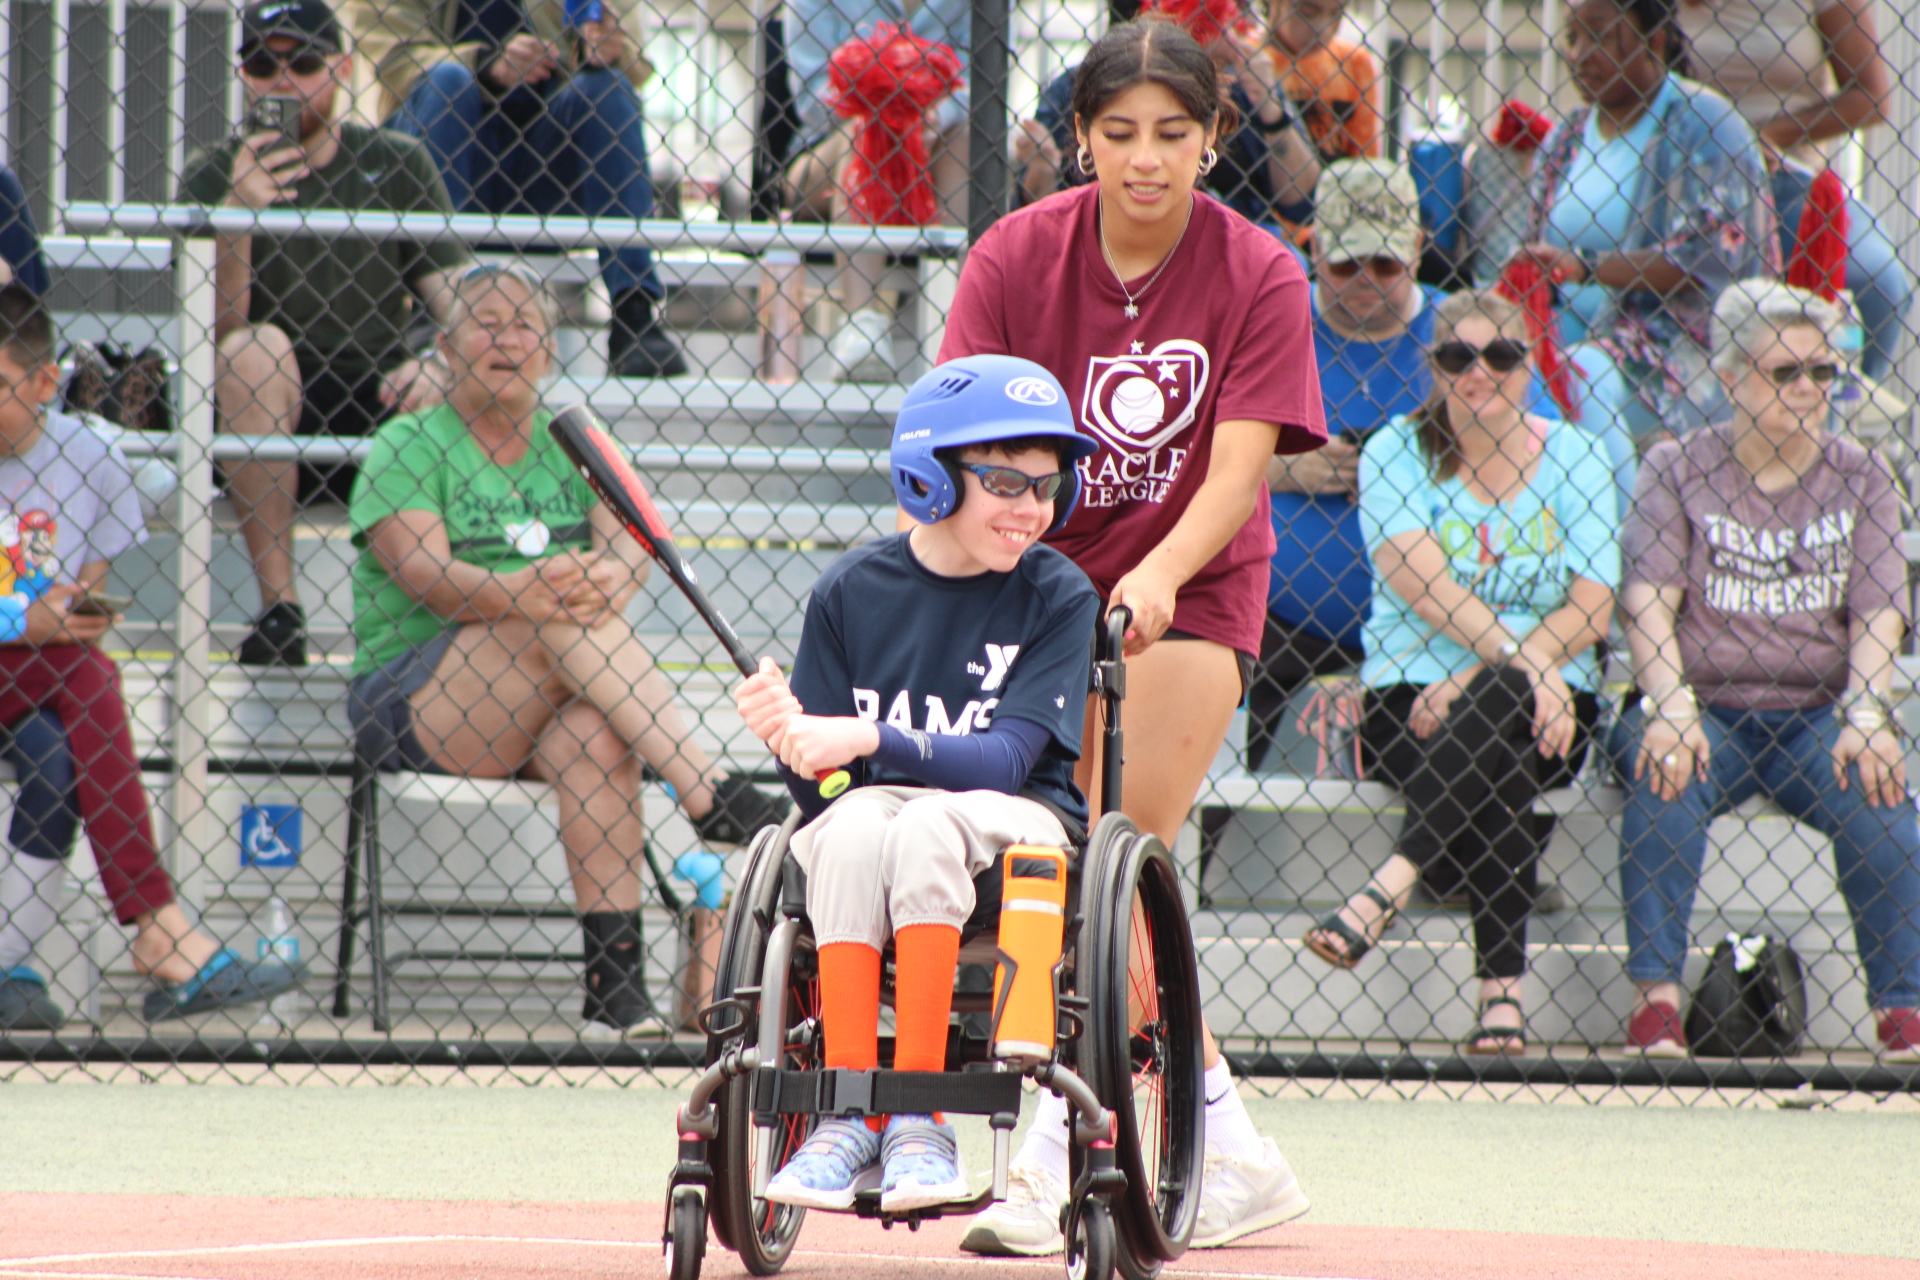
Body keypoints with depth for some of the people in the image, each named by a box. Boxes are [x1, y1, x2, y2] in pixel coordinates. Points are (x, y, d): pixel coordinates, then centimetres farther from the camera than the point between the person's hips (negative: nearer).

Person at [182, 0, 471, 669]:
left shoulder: (398, 167, 5)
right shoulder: (213, 177, 1)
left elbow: (456, 299, -3)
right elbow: (217, 327, -10)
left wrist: (438, 363, -26)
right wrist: (236, 215, -26)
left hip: (376, 409, 1)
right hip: (264, 426, -1)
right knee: (254, 349, -32)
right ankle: (278, 606, -30)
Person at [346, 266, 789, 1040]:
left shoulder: (572, 446, 17)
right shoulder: (407, 448, 4)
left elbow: (631, 543, -1)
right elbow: (423, 572, -13)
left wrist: (613, 577, -26)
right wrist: (517, 593, -33)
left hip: (537, 713, 3)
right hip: (408, 699, -3)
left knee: (595, 734, -33)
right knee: (561, 616, -30)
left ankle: (615, 988, -39)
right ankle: (708, 795, -38)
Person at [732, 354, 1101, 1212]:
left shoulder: (1057, 597, -2)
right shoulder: (850, 593, 3)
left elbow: (1006, 760, -14)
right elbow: (819, 794, 1)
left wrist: (871, 741, -26)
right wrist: (793, 745, -23)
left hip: (1017, 826, -2)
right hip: (872, 811, 2)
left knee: (927, 823, -35)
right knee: (854, 828, -34)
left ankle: (918, 1117, -34)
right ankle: (848, 1115, -35)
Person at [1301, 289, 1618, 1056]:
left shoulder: (1573, 458, 8)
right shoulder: (1397, 454, 5)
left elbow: (1591, 611, -3)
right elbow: (1426, 587, -12)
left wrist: (1480, 677, -18)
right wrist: (1522, 659, -28)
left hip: (1549, 706, 0)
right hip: (1414, 692, 0)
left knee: (1495, 714, -37)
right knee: (1496, 782, -34)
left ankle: (1392, 883, -47)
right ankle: (1501, 992, -42)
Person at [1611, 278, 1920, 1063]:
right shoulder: (1677, 472, 8)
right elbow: (1648, 601, -4)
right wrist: (1671, 712, -22)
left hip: (1815, 713, 1)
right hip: (1706, 708, -1)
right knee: (1665, 788, -34)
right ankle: (1656, 1000, -34)